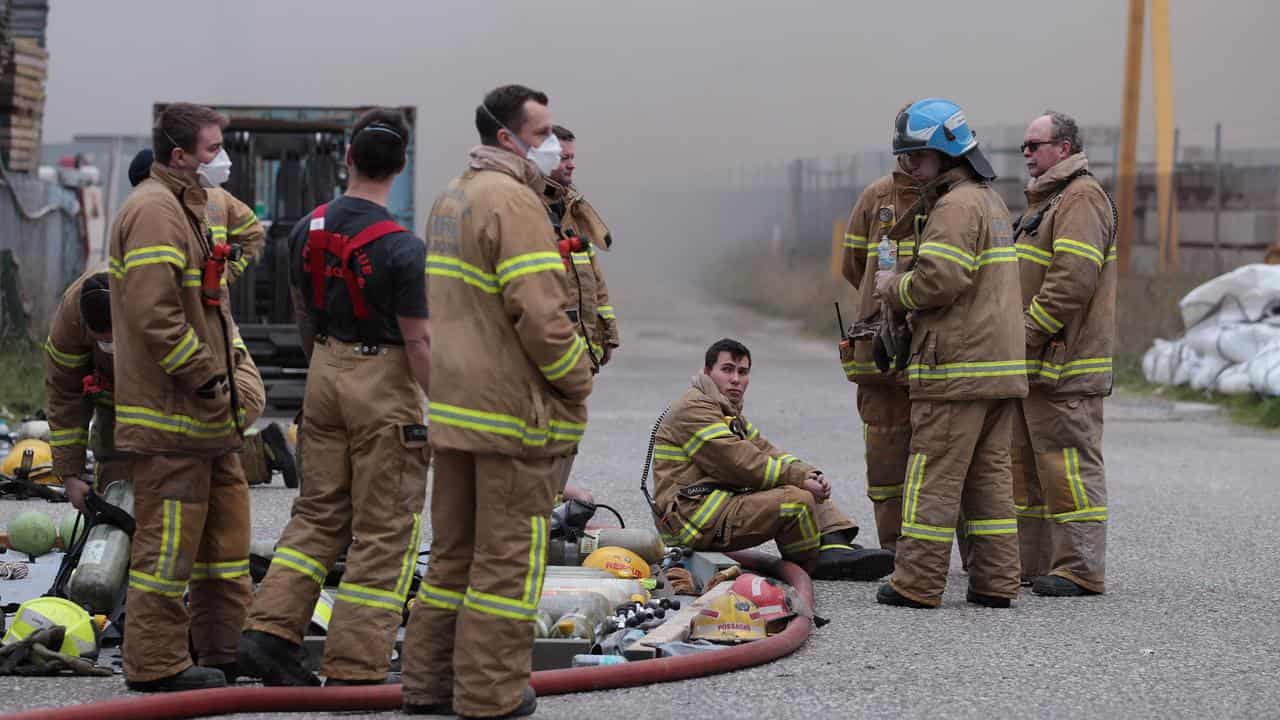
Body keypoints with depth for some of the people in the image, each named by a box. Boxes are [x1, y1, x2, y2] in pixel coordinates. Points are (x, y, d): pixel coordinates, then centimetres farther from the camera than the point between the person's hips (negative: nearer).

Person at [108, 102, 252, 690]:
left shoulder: (185, 207, 20)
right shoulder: (155, 210, -15)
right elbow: (153, 312, -24)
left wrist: (226, 373, 19)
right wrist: (206, 376, -19)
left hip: (204, 417, 11)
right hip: (171, 418, -11)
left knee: (226, 525, 15)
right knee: (168, 539, -5)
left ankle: (223, 646, 24)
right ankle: (156, 663, 1)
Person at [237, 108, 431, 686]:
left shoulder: (307, 230, 2)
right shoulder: (401, 248, -18)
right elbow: (418, 342, -17)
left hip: (324, 372, 6)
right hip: (383, 383, -6)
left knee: (319, 510, 17)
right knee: (384, 529, 2)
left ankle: (270, 632, 9)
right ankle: (353, 670, 2)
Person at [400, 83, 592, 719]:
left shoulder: (450, 199, 17)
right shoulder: (514, 201, -14)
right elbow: (539, 312, -21)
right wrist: (577, 381, -8)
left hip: (452, 404, 9)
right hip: (513, 408, -9)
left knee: (453, 549, 16)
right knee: (508, 554, -2)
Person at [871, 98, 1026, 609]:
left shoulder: (956, 207, -12)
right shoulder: (991, 201, 21)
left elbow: (939, 280, -22)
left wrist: (893, 287, -3)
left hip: (956, 368, -10)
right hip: (1002, 364, 10)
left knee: (934, 475, -5)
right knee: (990, 473, 10)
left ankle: (917, 583, -3)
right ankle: (995, 582, 10)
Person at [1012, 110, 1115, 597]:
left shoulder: (1081, 200, -12)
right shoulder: (1045, 200, 22)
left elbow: (1074, 280, -23)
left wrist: (1027, 332, -19)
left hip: (1065, 370, -11)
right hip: (1034, 364, 11)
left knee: (1070, 465, -9)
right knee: (1026, 463, 14)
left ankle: (1081, 569, -7)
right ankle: (1033, 561, 21)